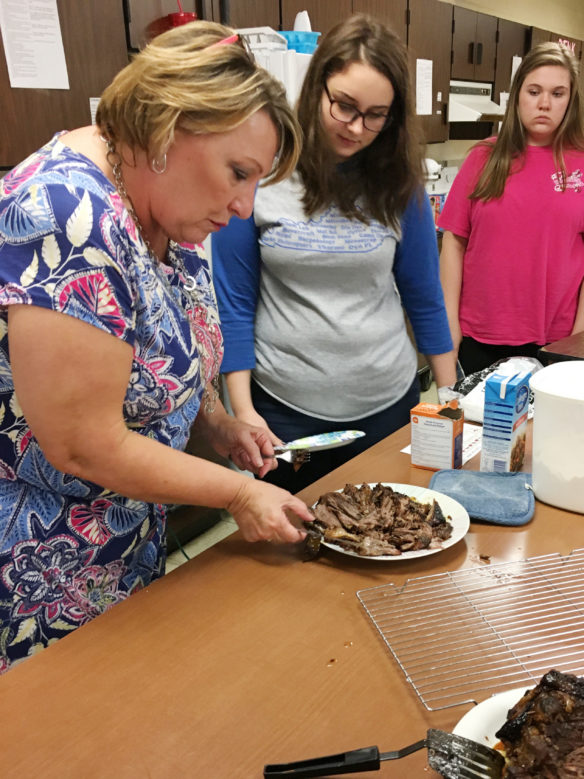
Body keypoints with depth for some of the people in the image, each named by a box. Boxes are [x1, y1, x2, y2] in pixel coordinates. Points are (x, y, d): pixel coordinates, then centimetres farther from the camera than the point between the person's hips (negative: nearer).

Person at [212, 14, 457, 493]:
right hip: (286, 407, -1)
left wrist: (450, 398, 6)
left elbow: (424, 297, 5)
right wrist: (243, 411, -9)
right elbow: (234, 301, -5)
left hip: (389, 401, 2)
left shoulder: (399, 183, -3)